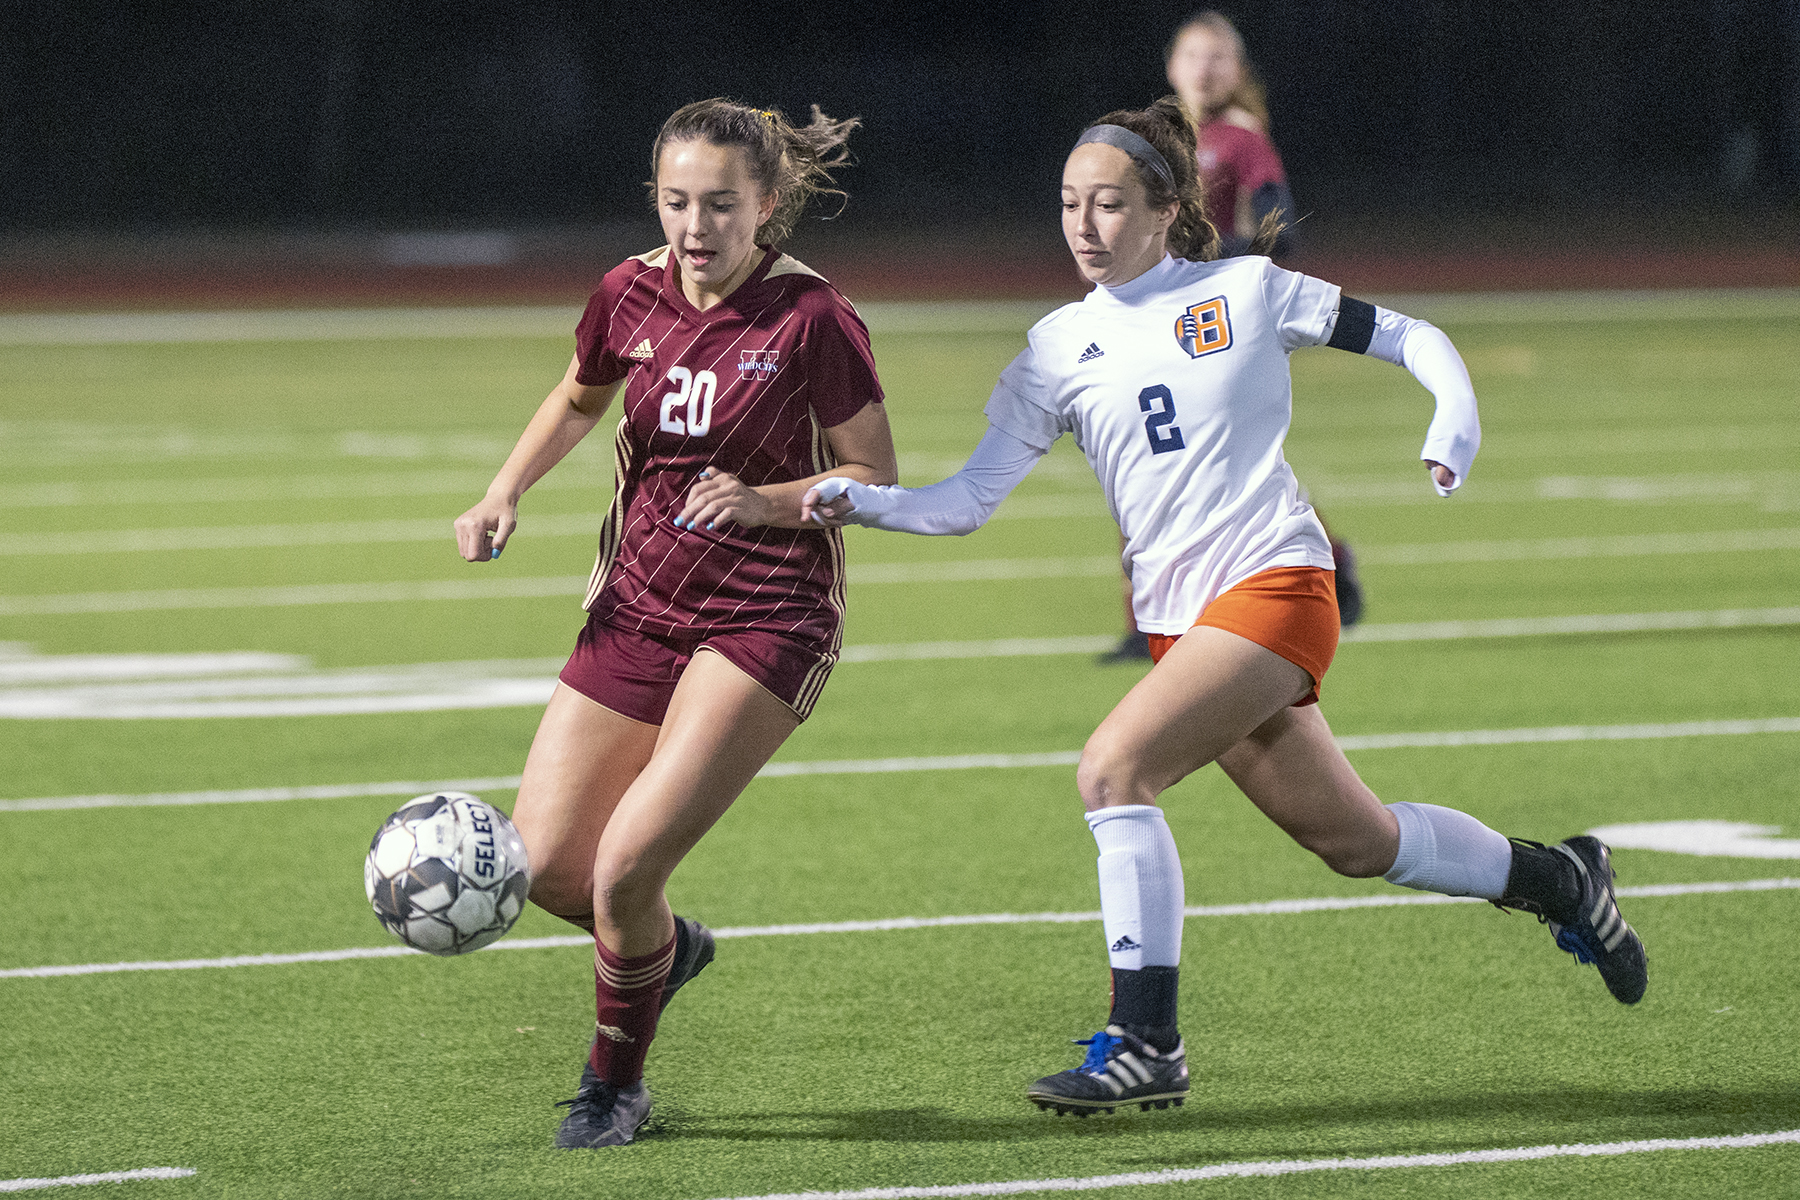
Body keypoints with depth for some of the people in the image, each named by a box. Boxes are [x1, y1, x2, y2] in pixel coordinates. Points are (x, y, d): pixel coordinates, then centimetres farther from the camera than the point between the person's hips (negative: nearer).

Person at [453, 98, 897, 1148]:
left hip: (765, 621, -5)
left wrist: (766, 500, -23)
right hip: (639, 610, 6)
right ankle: (668, 947, 32)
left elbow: (876, 475, -7)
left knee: (627, 866, -17)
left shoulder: (812, 318, -14)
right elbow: (579, 402, 22)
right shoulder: (631, 295, 1)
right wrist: (506, 493, 8)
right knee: (546, 868, -1)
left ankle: (616, 1085, 8)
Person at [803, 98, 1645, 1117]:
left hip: (1275, 585, -5)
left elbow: (1408, 337, 7)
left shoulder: (1246, 291, -1)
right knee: (1355, 842, 12)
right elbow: (970, 499, 4)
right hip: (1180, 620, 6)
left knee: (1114, 768, -23)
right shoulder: (1058, 348, 8)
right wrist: (859, 501, -12)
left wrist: (1456, 430, -10)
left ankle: (1145, 1045, -18)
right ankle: (1559, 880, 37)